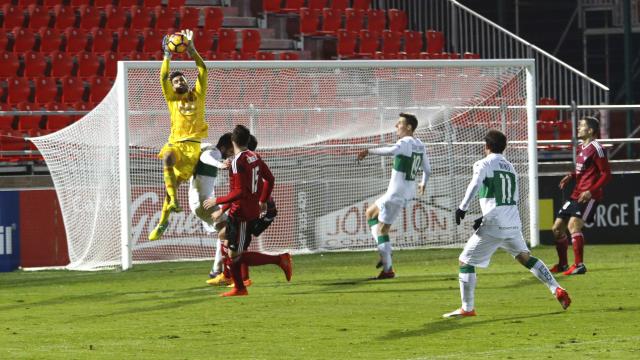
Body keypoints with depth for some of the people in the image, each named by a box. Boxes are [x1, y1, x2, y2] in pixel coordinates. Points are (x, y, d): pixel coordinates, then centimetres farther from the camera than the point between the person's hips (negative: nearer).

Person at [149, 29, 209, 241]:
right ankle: (173, 200, -39)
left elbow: (202, 70, 8)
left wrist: (191, 49, 1)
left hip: (193, 145, 0)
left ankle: (163, 221, 2)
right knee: (167, 158, -35)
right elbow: (163, 77, 3)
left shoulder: (197, 96, 15)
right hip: (176, 143, 0)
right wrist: (167, 55, -2)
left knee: (175, 181, -7)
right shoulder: (172, 99, 15)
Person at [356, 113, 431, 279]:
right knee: (370, 213, 23)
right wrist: (423, 183, 38)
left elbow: (392, 151, -40)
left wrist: (369, 151, -43)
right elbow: (427, 169, 19)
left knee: (382, 229, -2)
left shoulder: (405, 143, -17)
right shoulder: (420, 145, 10)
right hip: (409, 192, 9)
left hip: (396, 194, -9)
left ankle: (388, 269, -1)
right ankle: (385, 253, 15)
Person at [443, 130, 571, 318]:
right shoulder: (510, 167, 20)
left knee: (465, 261, 2)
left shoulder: (484, 164, -1)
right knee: (525, 257, 23)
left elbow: (474, 185, -21)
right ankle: (557, 290, 15)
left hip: (493, 225, -6)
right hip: (513, 223, 6)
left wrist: (462, 208, -25)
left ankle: (467, 308, -1)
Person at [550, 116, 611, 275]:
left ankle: (579, 265, -21)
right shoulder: (580, 148, 15)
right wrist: (571, 176, 8)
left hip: (589, 196, -10)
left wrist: (591, 191, -23)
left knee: (573, 225, -25)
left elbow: (606, 174, -13)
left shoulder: (596, 149, -11)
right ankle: (563, 264, 26)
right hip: (576, 195, 10)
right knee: (557, 228, 11)